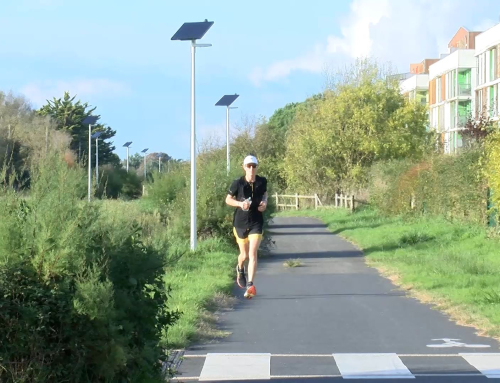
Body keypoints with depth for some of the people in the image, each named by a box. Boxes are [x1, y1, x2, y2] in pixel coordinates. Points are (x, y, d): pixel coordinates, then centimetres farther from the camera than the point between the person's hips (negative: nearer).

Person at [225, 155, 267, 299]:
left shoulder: (262, 182, -3)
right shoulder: (238, 183, -10)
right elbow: (228, 199, 0)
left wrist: (264, 203, -4)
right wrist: (240, 204, -18)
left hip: (256, 223, 0)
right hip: (240, 222, 0)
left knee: (253, 254, -14)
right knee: (244, 255, 13)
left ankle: (250, 286, -16)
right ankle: (240, 270, 49)